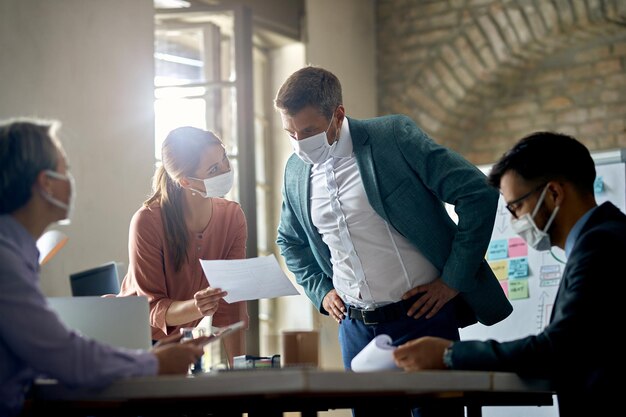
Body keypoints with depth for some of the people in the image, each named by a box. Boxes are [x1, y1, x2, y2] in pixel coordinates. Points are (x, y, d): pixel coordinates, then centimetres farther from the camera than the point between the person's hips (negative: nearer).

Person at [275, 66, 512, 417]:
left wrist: (454, 280, -12)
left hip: (422, 317, -5)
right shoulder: (296, 170, 6)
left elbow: (479, 193, -13)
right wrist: (321, 291, 10)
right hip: (355, 329, 5)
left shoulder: (395, 136, -11)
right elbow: (290, 241, 25)